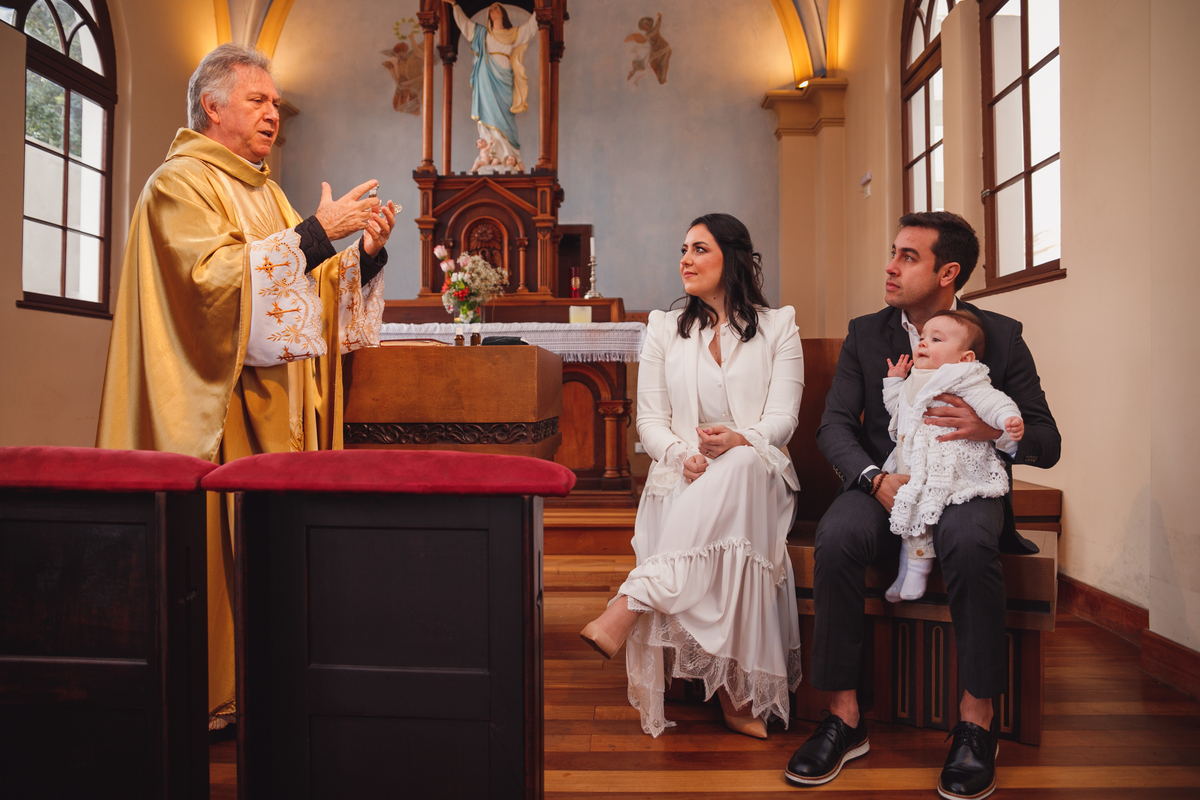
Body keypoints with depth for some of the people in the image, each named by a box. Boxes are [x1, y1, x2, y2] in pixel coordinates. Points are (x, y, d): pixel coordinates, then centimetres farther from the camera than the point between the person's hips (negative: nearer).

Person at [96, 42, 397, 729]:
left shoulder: (265, 192, 22)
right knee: (227, 538, -5)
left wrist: (366, 252, 2)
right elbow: (213, 276, -19)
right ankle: (214, 696, 8)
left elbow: (314, 290, 18)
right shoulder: (180, 183, -3)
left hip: (284, 402, 8)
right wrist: (315, 232, -19)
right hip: (222, 406, -7)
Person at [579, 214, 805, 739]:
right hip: (682, 481, 1)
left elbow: (782, 418, -1)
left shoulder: (778, 327, 11)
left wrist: (739, 440, -25)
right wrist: (681, 455, -17)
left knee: (739, 467, -38)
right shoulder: (665, 330, 16)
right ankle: (737, 696, -29)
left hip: (757, 477, -1)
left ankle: (629, 605, -42)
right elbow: (649, 419, 7)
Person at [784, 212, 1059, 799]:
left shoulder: (1000, 336, 3)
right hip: (885, 486, 2)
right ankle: (845, 717, -19)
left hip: (966, 487, -1)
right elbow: (835, 426, 0)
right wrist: (877, 480, -19)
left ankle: (976, 723, -19)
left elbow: (1048, 444, 1)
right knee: (835, 536, -31)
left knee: (968, 540, -36)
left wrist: (995, 430, -22)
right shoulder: (865, 334, 7)